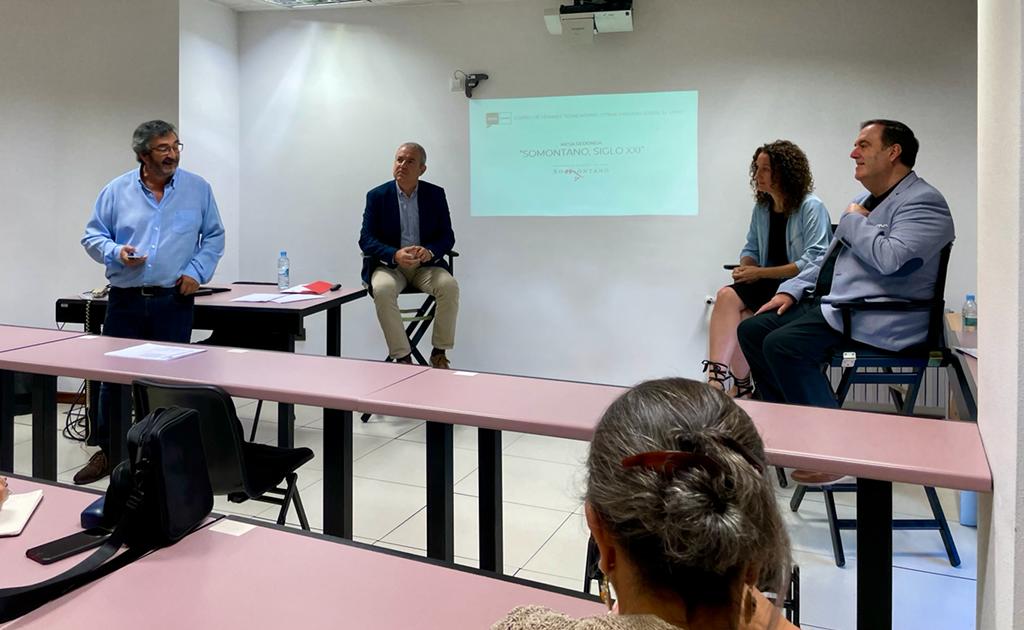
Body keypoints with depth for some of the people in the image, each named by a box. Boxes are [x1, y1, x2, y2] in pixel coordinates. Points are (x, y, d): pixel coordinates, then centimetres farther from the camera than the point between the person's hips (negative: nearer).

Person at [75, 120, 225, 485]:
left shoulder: (198, 189, 2)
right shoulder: (116, 191, 3)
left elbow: (214, 236, 7)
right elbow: (92, 236, 8)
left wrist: (197, 271, -6)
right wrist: (116, 253, -12)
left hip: (174, 301, -1)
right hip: (125, 300, 1)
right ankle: (106, 450, 22)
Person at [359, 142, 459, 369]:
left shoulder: (435, 194, 3)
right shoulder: (377, 195, -1)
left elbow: (447, 237, 3)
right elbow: (366, 239, -6)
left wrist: (430, 252, -21)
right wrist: (395, 255, -25)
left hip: (426, 265, 1)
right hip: (388, 265, -1)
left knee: (449, 286, -28)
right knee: (383, 290, -33)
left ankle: (439, 353, -11)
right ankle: (402, 357, -22)